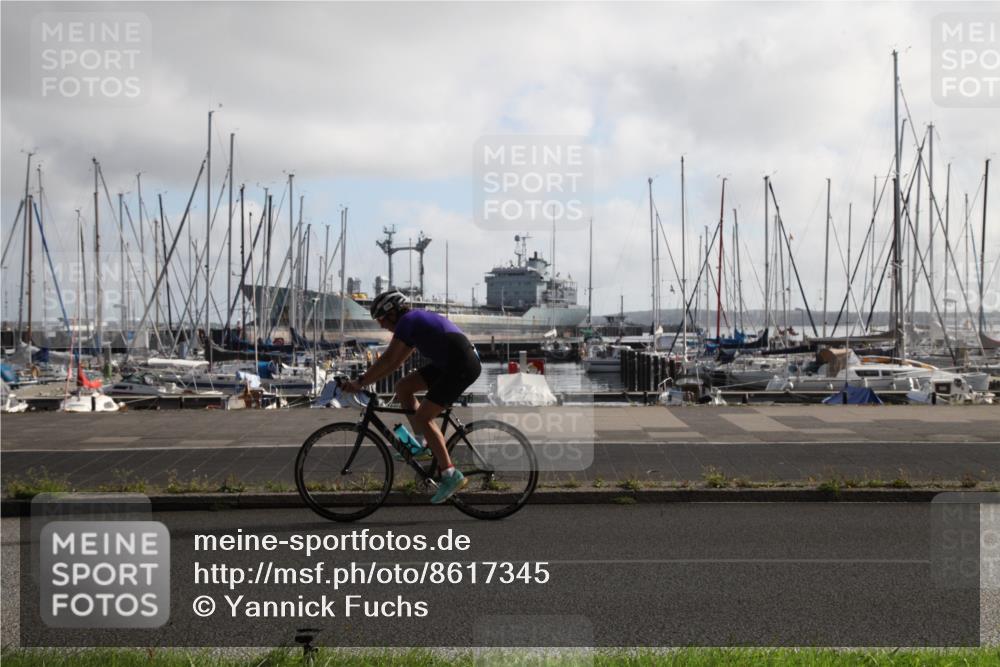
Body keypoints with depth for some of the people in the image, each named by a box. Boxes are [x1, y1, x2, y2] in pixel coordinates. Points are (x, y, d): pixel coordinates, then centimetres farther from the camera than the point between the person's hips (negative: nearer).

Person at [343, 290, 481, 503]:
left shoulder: (407, 320, -8)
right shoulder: (416, 319, 20)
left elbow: (388, 360, -13)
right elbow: (395, 360, 22)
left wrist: (360, 382, -8)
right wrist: (366, 380, 18)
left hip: (462, 365, -10)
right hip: (449, 364, 10)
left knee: (423, 417, -9)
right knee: (403, 388, 11)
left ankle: (451, 475, -9)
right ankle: (422, 443, 15)